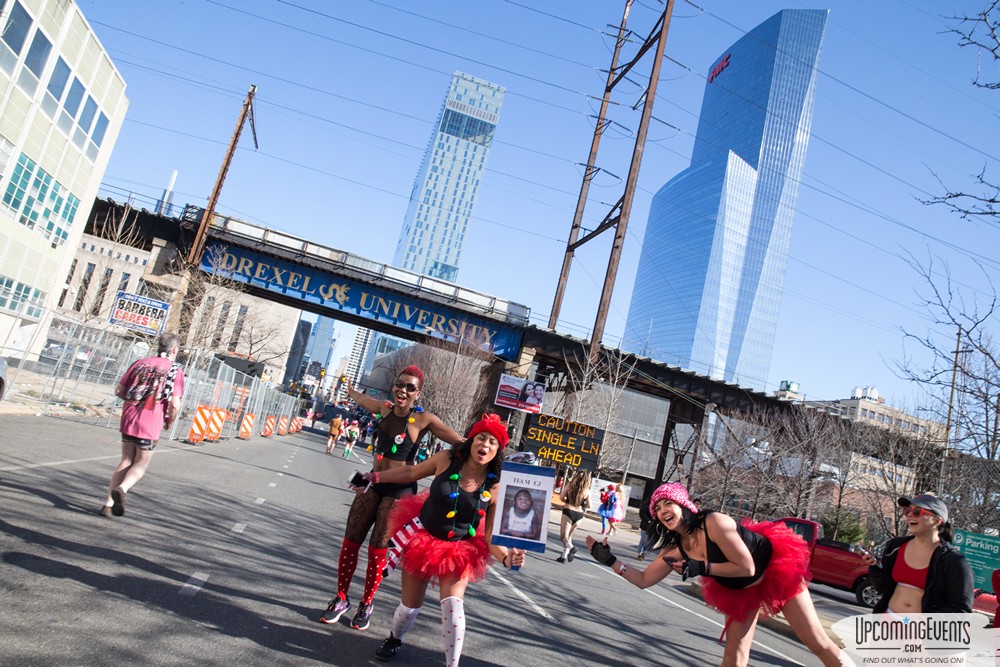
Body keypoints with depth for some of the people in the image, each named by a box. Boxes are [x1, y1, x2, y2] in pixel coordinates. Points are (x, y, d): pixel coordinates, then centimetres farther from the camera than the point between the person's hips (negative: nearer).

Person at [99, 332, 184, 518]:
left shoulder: (140, 363, 8)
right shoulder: (175, 371, -6)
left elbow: (119, 390, 9)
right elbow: (175, 405, -13)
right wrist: (169, 421, 5)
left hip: (129, 419, 4)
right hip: (150, 425, -4)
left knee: (126, 461, 17)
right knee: (141, 464, 10)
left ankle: (108, 503, 12)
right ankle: (121, 488, -17)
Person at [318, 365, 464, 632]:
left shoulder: (423, 419, -13)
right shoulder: (385, 409, 2)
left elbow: (462, 443, -15)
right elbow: (361, 399, 26)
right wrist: (350, 389, 45)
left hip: (400, 490, -5)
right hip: (373, 483, 5)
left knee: (377, 550, 0)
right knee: (350, 543, 7)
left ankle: (366, 605, 22)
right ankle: (341, 598, 26)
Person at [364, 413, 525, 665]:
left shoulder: (495, 488, -17)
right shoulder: (447, 460, -16)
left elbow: (490, 537, -12)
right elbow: (411, 473, 3)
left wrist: (507, 558, -31)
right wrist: (374, 477, 7)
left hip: (460, 551, -1)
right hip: (422, 539, 1)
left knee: (453, 604, -22)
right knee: (410, 607, 9)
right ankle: (395, 639, 46)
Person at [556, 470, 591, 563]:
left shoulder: (570, 485, -1)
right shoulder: (587, 490, 1)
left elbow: (561, 497, -3)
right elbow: (589, 505, 0)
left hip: (568, 512, -3)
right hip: (579, 515, 3)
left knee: (564, 535, 4)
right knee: (569, 535, 18)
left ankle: (571, 548, -23)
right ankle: (564, 556, 15)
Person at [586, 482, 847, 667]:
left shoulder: (714, 522, -31)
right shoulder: (676, 550, -10)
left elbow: (747, 567, -30)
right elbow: (643, 580, -4)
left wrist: (702, 569, -29)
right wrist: (609, 560, -12)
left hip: (778, 569, -6)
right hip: (740, 590, 6)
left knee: (818, 643, 0)